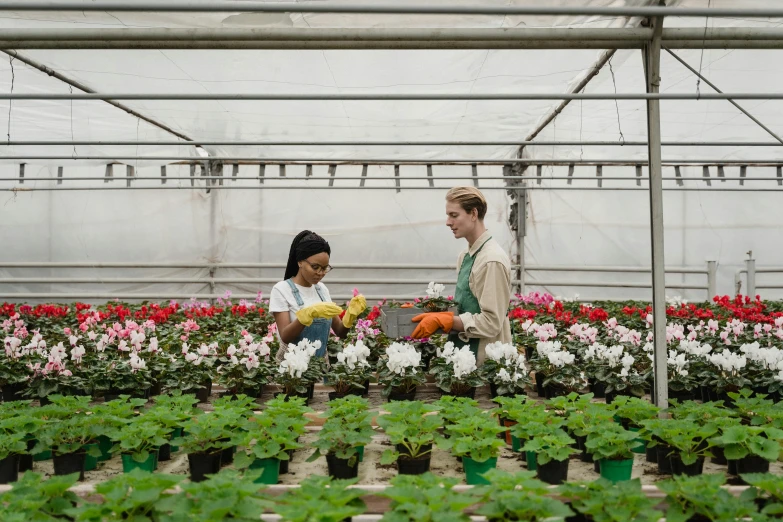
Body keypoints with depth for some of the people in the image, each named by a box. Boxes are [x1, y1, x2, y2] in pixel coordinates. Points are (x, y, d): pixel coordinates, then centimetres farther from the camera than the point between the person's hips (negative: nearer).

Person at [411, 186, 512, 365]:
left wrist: (441, 321, -19)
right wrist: (436, 317, 1)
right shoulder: (464, 257, 7)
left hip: (484, 361, -8)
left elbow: (491, 323, -21)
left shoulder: (492, 260, -18)